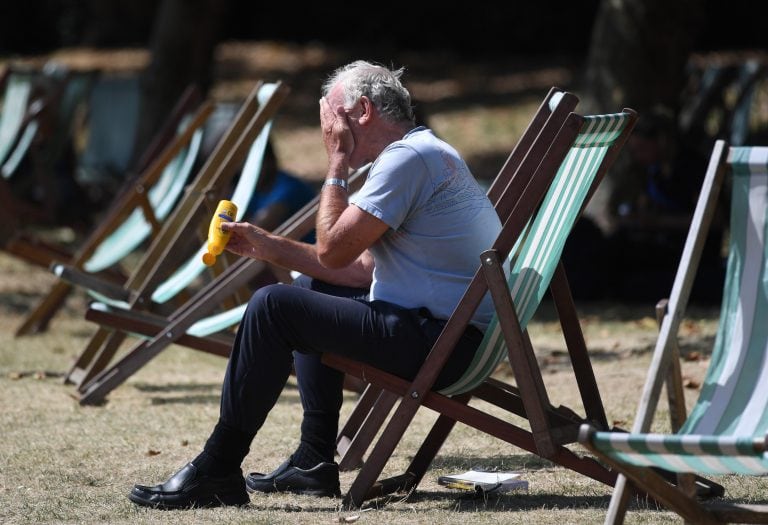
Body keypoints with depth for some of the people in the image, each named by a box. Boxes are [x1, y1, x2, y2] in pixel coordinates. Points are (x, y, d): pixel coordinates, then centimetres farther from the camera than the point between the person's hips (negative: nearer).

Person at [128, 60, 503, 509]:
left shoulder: (409, 158, -15)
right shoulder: (420, 154, 19)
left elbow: (332, 250, -16)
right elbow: (361, 269, 19)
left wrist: (338, 166, -4)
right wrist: (270, 246, 16)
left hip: (440, 339, -11)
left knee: (274, 306, -14)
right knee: (310, 290, 27)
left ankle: (217, 471, -9)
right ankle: (315, 462, 22)